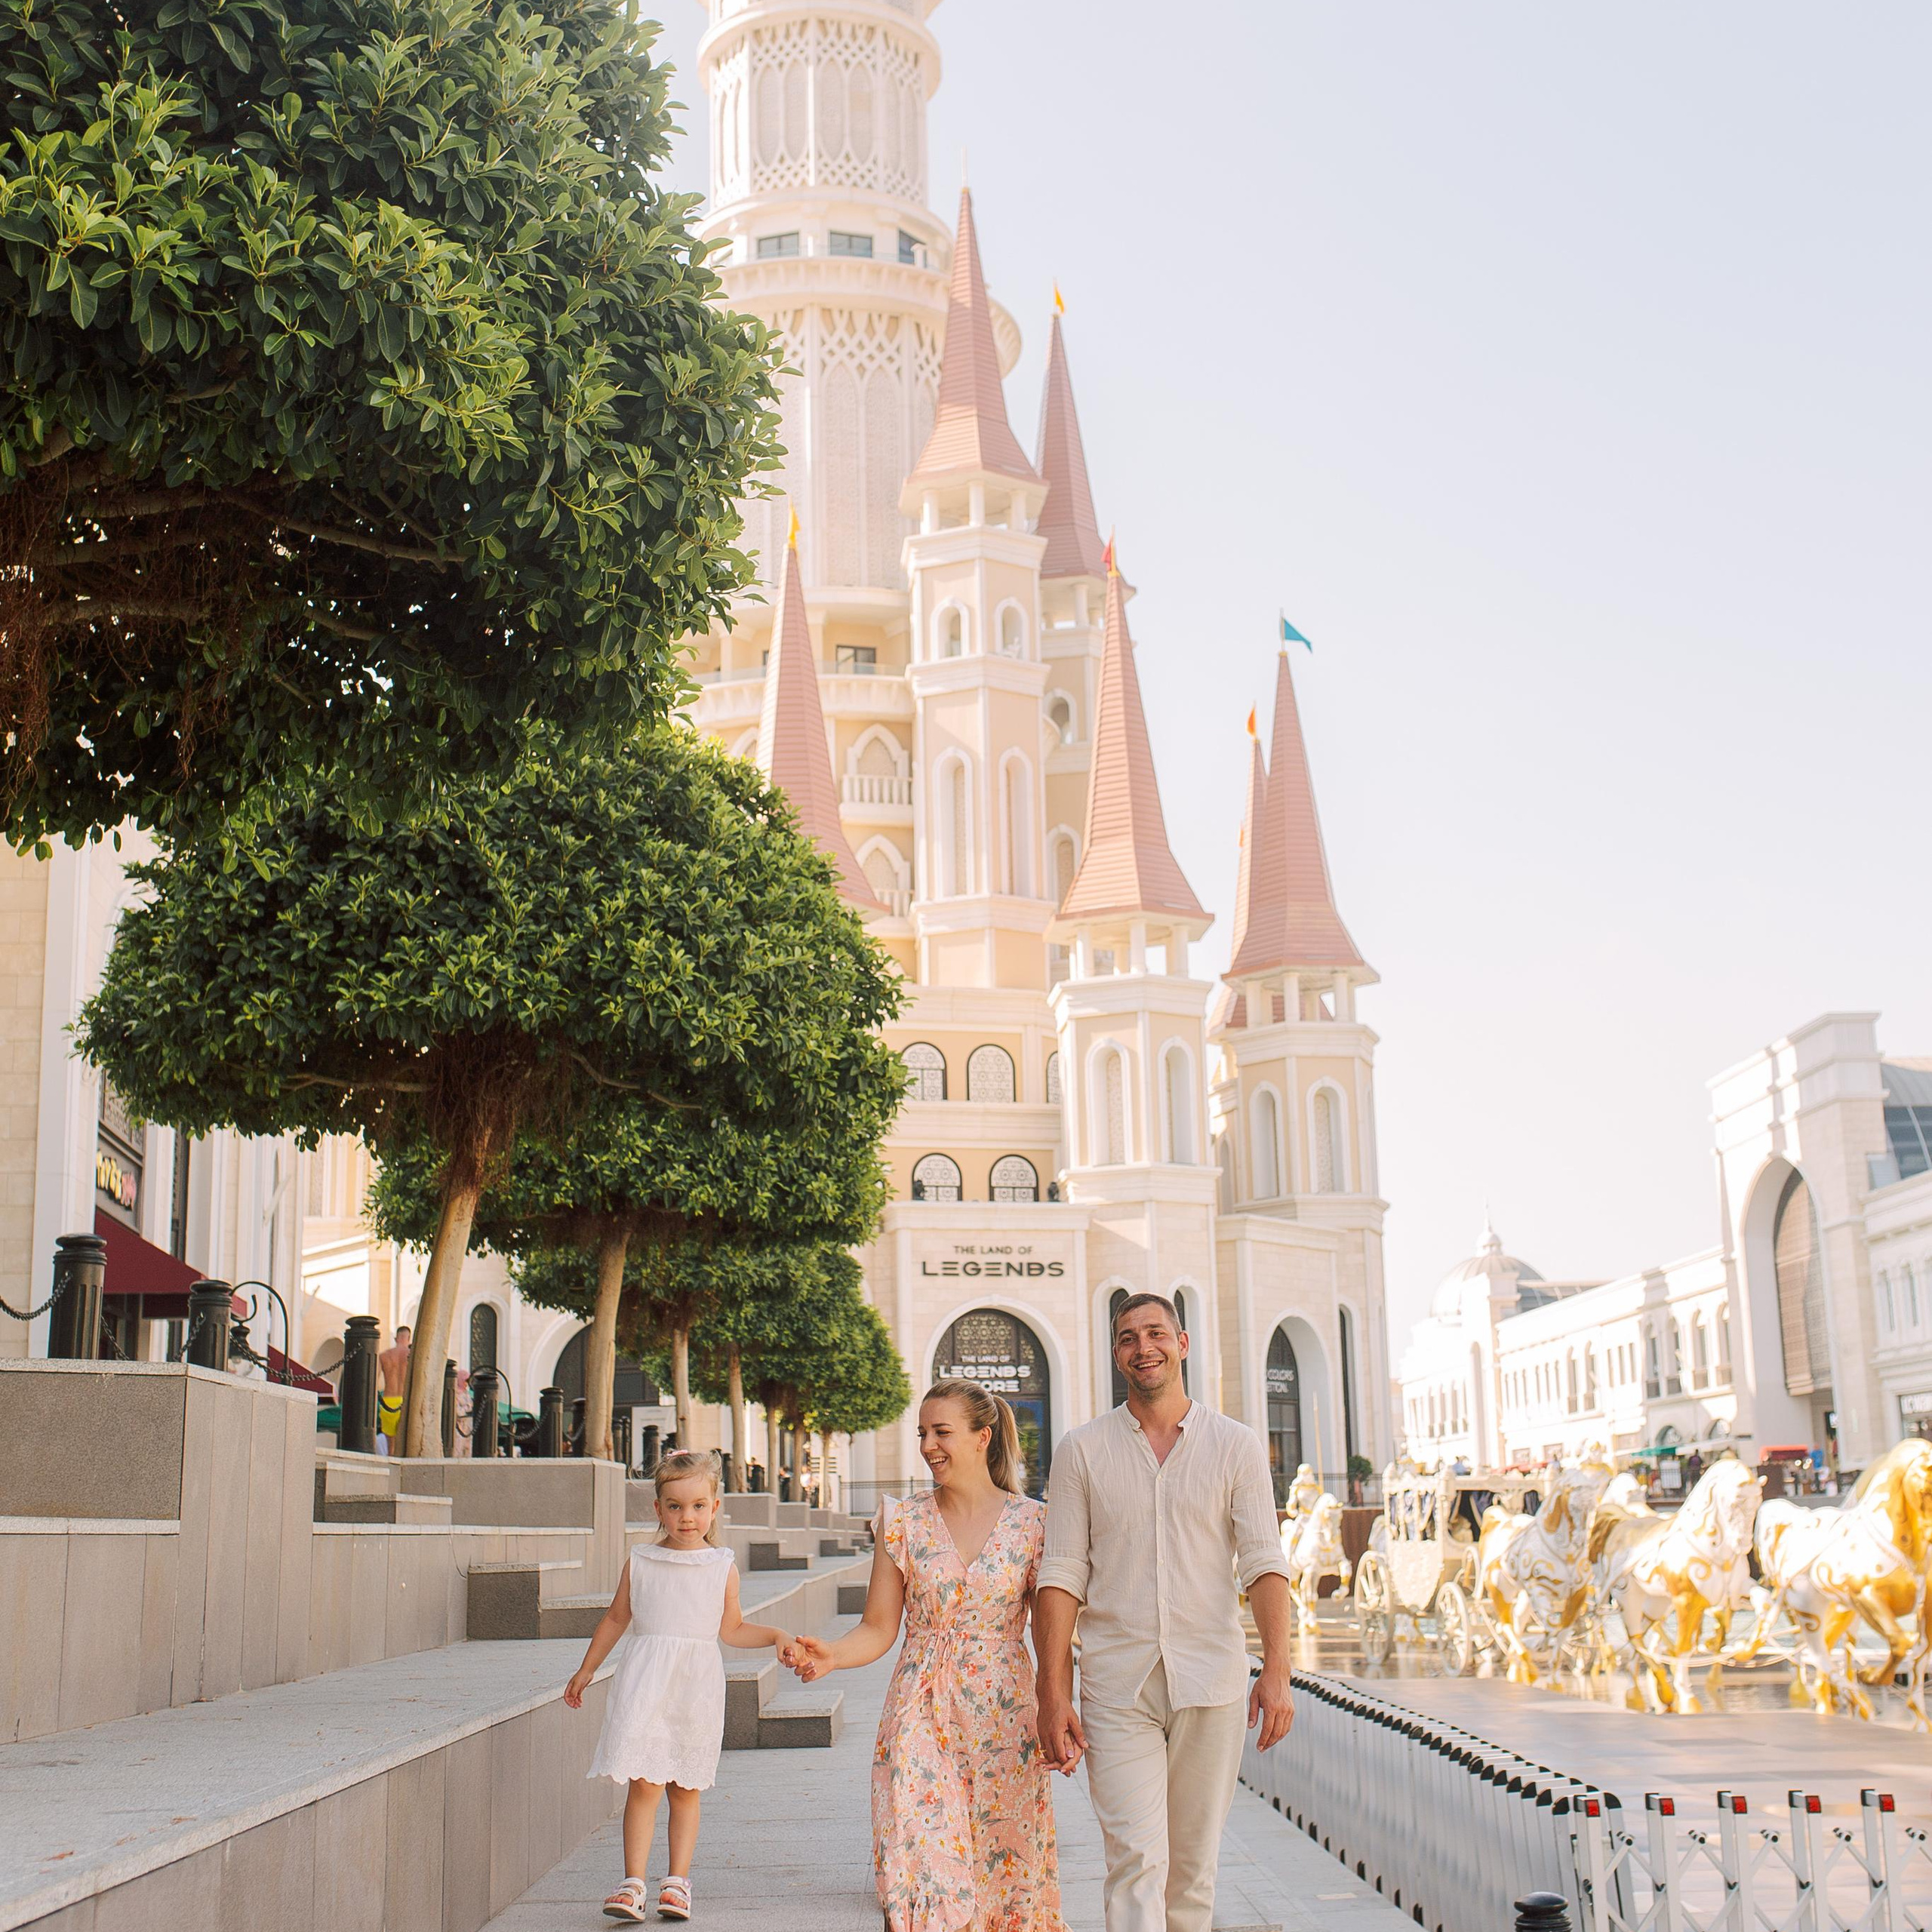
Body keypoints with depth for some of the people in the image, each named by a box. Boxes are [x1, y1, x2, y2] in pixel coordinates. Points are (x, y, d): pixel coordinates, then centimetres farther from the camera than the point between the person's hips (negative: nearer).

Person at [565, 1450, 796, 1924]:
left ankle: (678, 1881, 15)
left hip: (697, 1685, 1)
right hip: (646, 1683, -1)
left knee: (686, 1788, 6)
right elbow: (615, 1619, 17)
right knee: (644, 1783, -9)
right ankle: (633, 1884, -4)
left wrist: (775, 1636, 0)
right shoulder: (640, 1563, 6)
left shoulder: (723, 1568, 6)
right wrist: (585, 1671, 22)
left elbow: (732, 1630, 14)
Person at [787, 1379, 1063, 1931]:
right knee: (922, 1867, -8)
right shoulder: (902, 1522, 3)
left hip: (1005, 1724, 0)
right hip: (922, 1721, 0)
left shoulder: (1031, 1523, 0)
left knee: (1006, 1868, 3)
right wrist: (830, 1655, -16)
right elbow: (879, 1628, 3)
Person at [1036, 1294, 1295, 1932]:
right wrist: (1053, 1694, -4)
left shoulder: (1236, 1446, 6)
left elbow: (1263, 1563, -1)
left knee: (1193, 1870, 8)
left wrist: (1277, 1668, -14)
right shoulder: (1081, 1452, 5)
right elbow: (1061, 1575, 3)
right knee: (1137, 1862, -11)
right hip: (1116, 1688, -1)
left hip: (1211, 1685, 1)